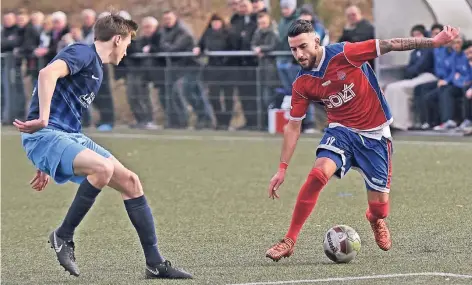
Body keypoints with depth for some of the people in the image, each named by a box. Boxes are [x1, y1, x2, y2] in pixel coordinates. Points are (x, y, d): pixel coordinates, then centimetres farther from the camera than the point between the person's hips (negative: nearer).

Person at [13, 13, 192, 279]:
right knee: (104, 167, -33)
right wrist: (43, 120, -30)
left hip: (73, 137, 10)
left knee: (130, 181, 3)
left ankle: (155, 263, 7)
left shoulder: (97, 70, 24)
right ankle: (63, 237, -15)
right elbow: (48, 73, -26)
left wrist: (47, 166, 31)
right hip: (46, 135, -10)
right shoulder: (83, 53, -6)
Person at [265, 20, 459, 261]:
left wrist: (434, 41, -15)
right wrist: (282, 169, 0)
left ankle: (376, 220, 40)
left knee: (379, 209, -1)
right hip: (341, 131, 2)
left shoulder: (343, 54, -18)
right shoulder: (301, 84, -5)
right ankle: (289, 240, -21)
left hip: (375, 134, -2)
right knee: (319, 173, -29)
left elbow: (389, 45, -14)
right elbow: (293, 125, 4)